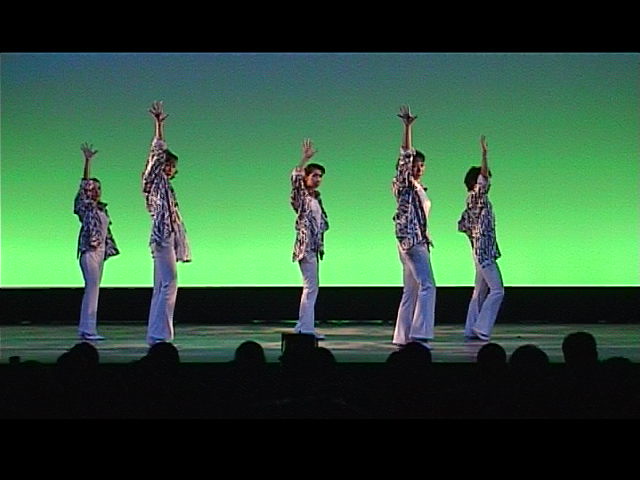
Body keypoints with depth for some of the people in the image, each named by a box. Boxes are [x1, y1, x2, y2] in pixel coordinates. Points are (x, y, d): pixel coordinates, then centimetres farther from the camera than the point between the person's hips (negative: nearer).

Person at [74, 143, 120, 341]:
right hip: (89, 250, -8)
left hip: (100, 250, 8)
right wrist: (88, 161, -20)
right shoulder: (86, 206, -3)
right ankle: (88, 329, -10)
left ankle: (85, 329, 11)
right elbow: (84, 185, -13)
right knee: (92, 286, -11)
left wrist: (107, 248, 13)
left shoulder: (101, 209, 16)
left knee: (93, 288, 8)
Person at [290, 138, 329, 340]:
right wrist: (305, 158, -31)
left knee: (310, 288, 10)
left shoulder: (317, 198, 16)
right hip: (305, 245, -8)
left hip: (315, 246, 8)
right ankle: (306, 328, -7)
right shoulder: (301, 196, -5)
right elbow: (295, 177, -25)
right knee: (311, 287, -10)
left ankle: (303, 327, 15)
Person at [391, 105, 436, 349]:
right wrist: (407, 127, -18)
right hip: (409, 239, -9)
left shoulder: (419, 189, 20)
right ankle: (419, 334, -20)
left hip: (419, 240, 9)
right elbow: (405, 155, -13)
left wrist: (426, 238, 20)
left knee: (411, 290, 8)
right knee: (427, 285, -17)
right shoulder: (404, 185, -3)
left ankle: (404, 336, 10)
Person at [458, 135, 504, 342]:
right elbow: (483, 176, -26)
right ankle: (481, 328, -9)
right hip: (483, 250, -10)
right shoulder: (477, 197, -10)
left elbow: (461, 225, 21)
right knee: (497, 289, -10)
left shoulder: (474, 201, 16)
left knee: (481, 290, 11)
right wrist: (484, 153, -31)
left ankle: (472, 330, 13)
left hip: (481, 251, 10)